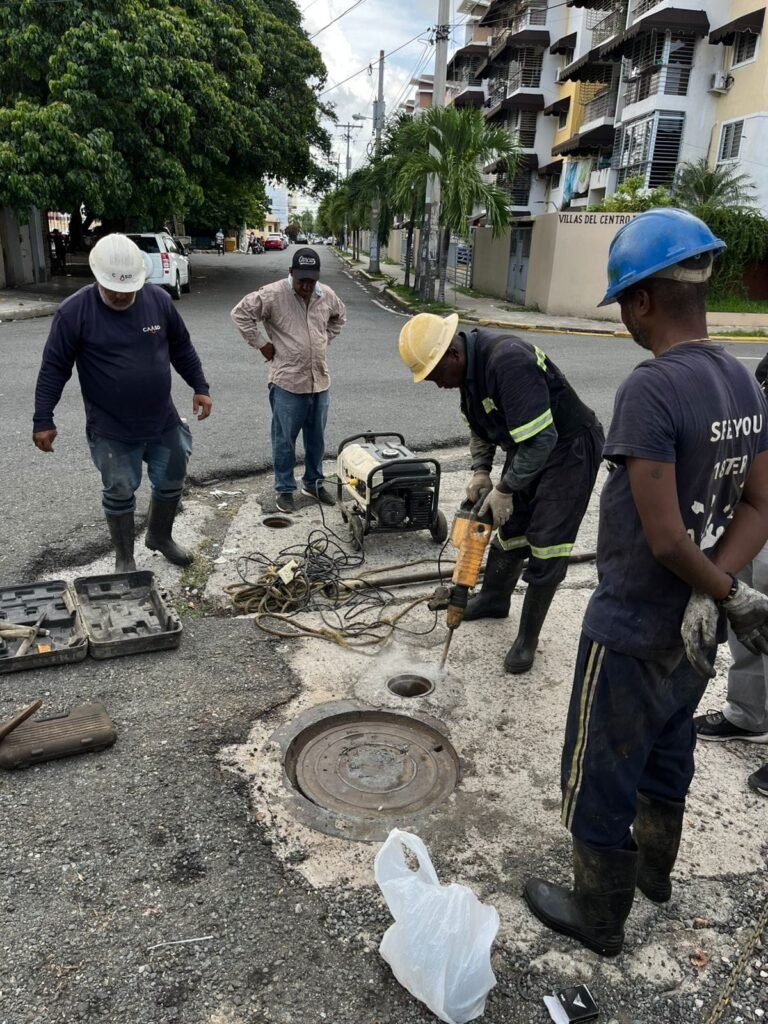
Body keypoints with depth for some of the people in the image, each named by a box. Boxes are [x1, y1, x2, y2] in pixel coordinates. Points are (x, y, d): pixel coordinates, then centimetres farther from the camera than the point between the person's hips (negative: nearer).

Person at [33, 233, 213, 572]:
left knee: (171, 482, 15)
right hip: (111, 430, -3)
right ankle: (124, 558, 28)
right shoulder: (74, 311, -14)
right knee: (119, 493, 8)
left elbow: (182, 349, 8)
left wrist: (200, 387, 8)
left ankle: (160, 537, 41)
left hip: (163, 421, 4)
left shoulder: (159, 299, -5)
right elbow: (54, 368, -9)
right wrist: (43, 420, -9)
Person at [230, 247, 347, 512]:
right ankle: (284, 489, 19)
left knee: (316, 438, 15)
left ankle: (313, 483, 31)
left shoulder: (327, 295, 4)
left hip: (320, 381, 5)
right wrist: (261, 344, -9)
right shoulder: (272, 294, -13)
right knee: (285, 440, 5)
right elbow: (241, 313, -10)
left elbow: (340, 316, 24)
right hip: (287, 382, -5)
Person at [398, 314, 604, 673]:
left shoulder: (508, 361, -33)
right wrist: (480, 471, -2)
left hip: (568, 449, -9)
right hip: (528, 449, 9)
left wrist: (505, 489, -23)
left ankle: (528, 639, 9)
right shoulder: (470, 364, -2)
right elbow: (480, 427, 12)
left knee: (546, 547, -5)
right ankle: (493, 599, 40)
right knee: (508, 528, 18)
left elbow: (541, 439, -34)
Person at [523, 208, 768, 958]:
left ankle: (598, 917, 33)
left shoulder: (650, 389, -26)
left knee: (598, 779, 12)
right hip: (690, 628, 8)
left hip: (630, 631, -8)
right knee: (666, 755, 28)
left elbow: (665, 537, -28)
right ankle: (654, 867, 51)